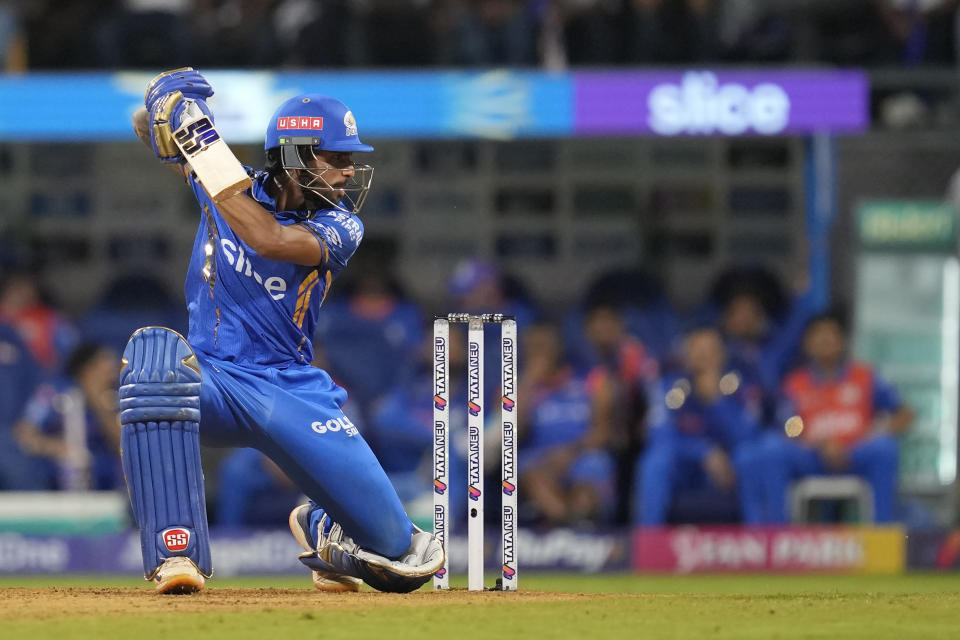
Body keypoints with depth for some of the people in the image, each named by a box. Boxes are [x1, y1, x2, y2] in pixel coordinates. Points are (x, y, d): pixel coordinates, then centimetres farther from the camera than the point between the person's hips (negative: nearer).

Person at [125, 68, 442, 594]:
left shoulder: (339, 228, -8)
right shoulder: (235, 185, 0)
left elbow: (268, 239, -29)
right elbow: (153, 129, 11)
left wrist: (201, 141, -30)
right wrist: (165, 97, -15)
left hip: (291, 391, 0)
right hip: (212, 381, 0)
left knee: (404, 558, -6)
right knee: (155, 351, -39)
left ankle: (321, 524, 35)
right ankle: (175, 551, -37)